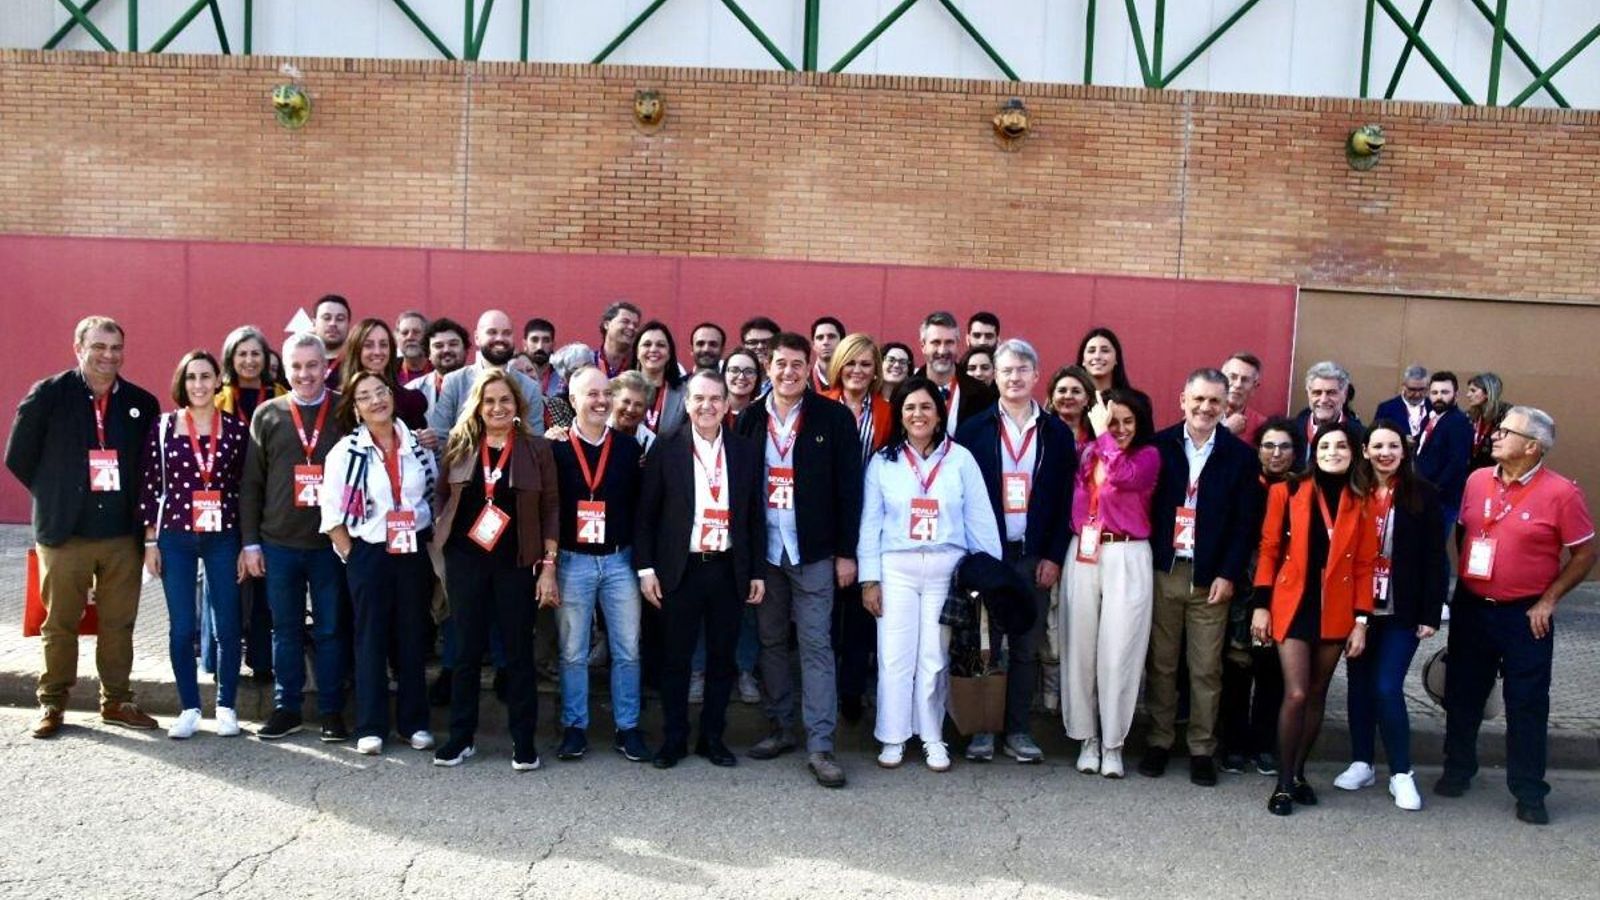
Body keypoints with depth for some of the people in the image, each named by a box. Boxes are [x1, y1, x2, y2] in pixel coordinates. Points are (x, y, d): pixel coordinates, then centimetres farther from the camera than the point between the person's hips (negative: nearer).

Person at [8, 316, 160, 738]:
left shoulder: (142, 403, 5)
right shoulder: (47, 395, -3)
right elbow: (18, 457, 3)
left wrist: (132, 504, 6)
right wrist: (56, 496, 4)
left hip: (123, 534, 2)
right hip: (65, 533, -2)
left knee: (119, 624, 9)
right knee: (59, 623, 8)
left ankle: (116, 701, 21)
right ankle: (51, 703, 21)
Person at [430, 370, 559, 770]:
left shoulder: (536, 448, -1)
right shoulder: (459, 446, 5)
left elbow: (550, 509, -1)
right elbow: (441, 500, 10)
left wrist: (548, 566, -6)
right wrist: (440, 557, 2)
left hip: (515, 562, -1)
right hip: (465, 560, 2)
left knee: (519, 651, 4)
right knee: (467, 650, 7)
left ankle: (523, 740, 13)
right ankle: (461, 736, 19)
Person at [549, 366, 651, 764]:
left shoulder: (629, 448, 4)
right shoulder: (555, 449, -2)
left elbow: (642, 505, 6)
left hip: (619, 560, 2)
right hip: (572, 562, -2)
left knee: (627, 650, 6)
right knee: (573, 652, 7)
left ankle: (628, 728, 17)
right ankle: (574, 728, 19)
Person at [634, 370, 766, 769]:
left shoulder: (747, 451, 4)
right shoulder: (666, 451, -1)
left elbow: (756, 515, 7)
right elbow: (646, 513, 1)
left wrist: (757, 572, 5)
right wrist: (646, 568, -4)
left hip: (729, 571, 2)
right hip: (680, 570, -2)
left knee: (722, 658, 10)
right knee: (676, 658, 7)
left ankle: (713, 737, 23)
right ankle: (673, 738, 20)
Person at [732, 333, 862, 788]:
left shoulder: (834, 417, -4)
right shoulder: (750, 418, 5)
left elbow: (849, 488, -4)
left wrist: (846, 552, -7)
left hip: (813, 551, -3)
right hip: (763, 549, 4)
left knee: (815, 645, -2)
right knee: (770, 642, 11)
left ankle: (820, 745, 2)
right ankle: (779, 727, 24)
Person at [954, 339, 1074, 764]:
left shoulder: (1056, 433, 7)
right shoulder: (974, 429, 2)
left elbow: (1065, 500, 5)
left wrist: (1054, 556, -2)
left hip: (1035, 556, 2)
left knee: (1027, 647, 7)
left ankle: (1018, 730, 17)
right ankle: (982, 729, 14)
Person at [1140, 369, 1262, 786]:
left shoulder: (1240, 455, 2)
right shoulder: (1159, 445, 2)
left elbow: (1245, 522, 0)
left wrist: (1228, 575, -7)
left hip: (1210, 578, 0)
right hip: (1162, 572, 1)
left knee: (1206, 669, 5)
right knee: (1160, 664, 8)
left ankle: (1202, 749, 15)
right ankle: (1159, 741, 20)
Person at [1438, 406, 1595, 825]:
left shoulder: (1561, 493, -13)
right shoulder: (1477, 481, 0)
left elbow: (1585, 555, -6)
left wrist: (1548, 600, -9)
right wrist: (1464, 579, 9)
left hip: (1525, 615, -4)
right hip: (1470, 607, 4)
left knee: (1527, 704, 4)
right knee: (1462, 695, 14)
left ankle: (1529, 793, 17)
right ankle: (1457, 770, 31)